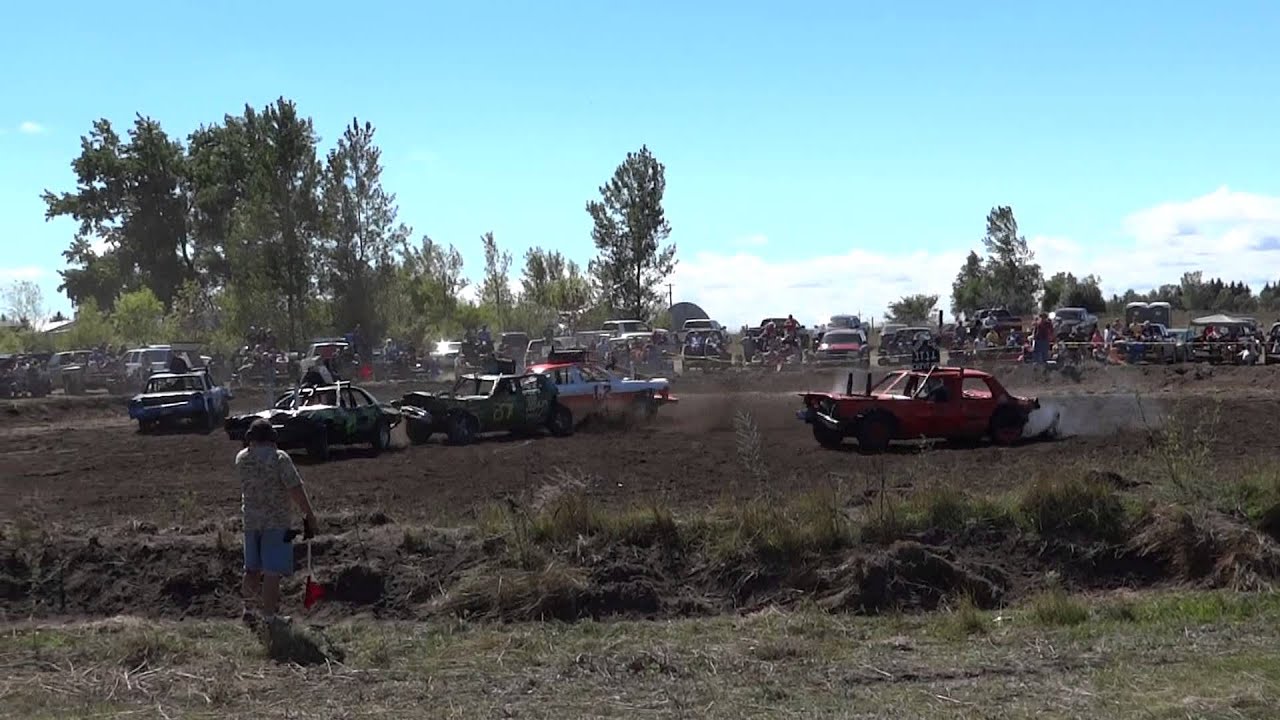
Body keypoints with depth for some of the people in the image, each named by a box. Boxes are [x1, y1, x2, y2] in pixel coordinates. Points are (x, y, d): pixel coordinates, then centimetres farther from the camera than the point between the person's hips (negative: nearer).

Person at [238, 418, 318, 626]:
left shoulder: (241, 459, 1)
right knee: (272, 571, 0)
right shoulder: (279, 458, -15)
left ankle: (248, 610, 25)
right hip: (276, 522, -5)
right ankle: (269, 617, 4)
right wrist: (309, 515, -10)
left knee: (252, 568, 18)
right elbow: (296, 489, -17)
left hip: (250, 521, 5)